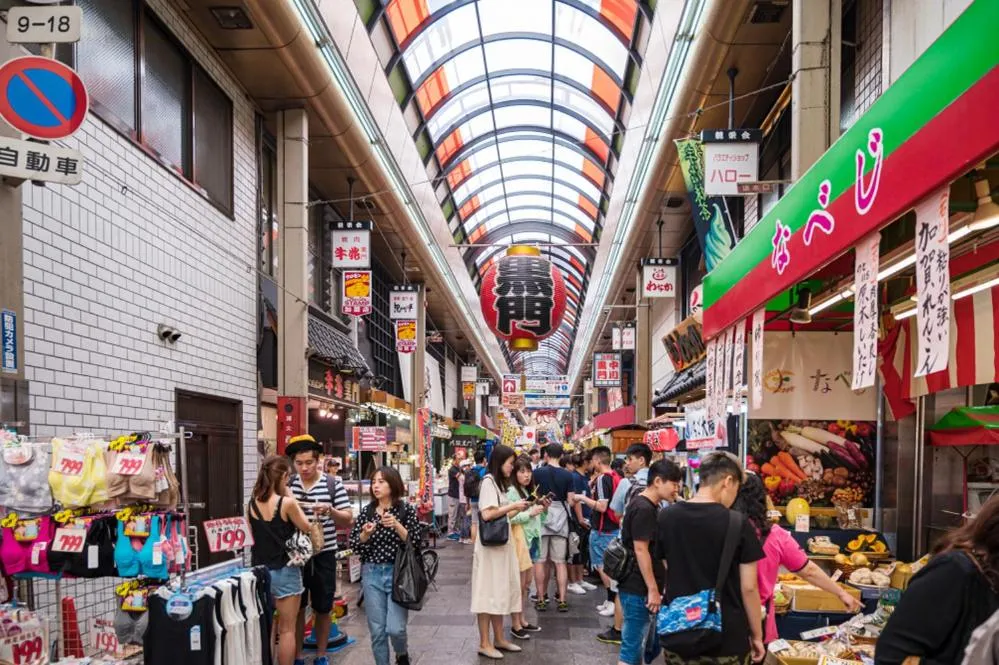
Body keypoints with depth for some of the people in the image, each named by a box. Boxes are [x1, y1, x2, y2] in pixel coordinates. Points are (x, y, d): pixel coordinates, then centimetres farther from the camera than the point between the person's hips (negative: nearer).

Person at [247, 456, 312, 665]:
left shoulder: (251, 504, 1)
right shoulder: (286, 503, -16)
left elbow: (250, 538, 7)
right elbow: (306, 528, -2)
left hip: (259, 570, 5)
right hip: (284, 571, -5)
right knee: (286, 629, 5)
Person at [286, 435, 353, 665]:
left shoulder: (333, 484, -4)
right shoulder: (287, 485, -1)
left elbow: (348, 519, -4)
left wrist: (330, 511, -23)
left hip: (323, 554, -1)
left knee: (323, 608, 11)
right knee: (296, 607, 11)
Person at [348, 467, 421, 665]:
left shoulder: (406, 510, -4)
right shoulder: (366, 511, 4)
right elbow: (354, 545, 4)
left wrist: (396, 526, -21)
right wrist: (365, 534, -15)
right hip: (371, 574, 3)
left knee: (395, 628, -7)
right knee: (376, 630, 5)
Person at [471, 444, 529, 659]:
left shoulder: (500, 482, 15)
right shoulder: (488, 481, -12)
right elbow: (487, 514, -22)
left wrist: (518, 509, 5)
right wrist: (512, 506, -15)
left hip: (502, 543, 9)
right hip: (490, 544, -9)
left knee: (501, 590, 13)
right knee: (488, 592, -3)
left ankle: (499, 639, 21)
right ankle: (485, 643, 3)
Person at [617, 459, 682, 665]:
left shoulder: (650, 506, 13)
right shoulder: (643, 509, -18)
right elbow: (641, 550, -22)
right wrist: (653, 590, -20)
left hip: (640, 586, 10)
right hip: (638, 588, -10)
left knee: (636, 641, 17)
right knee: (632, 643, -3)